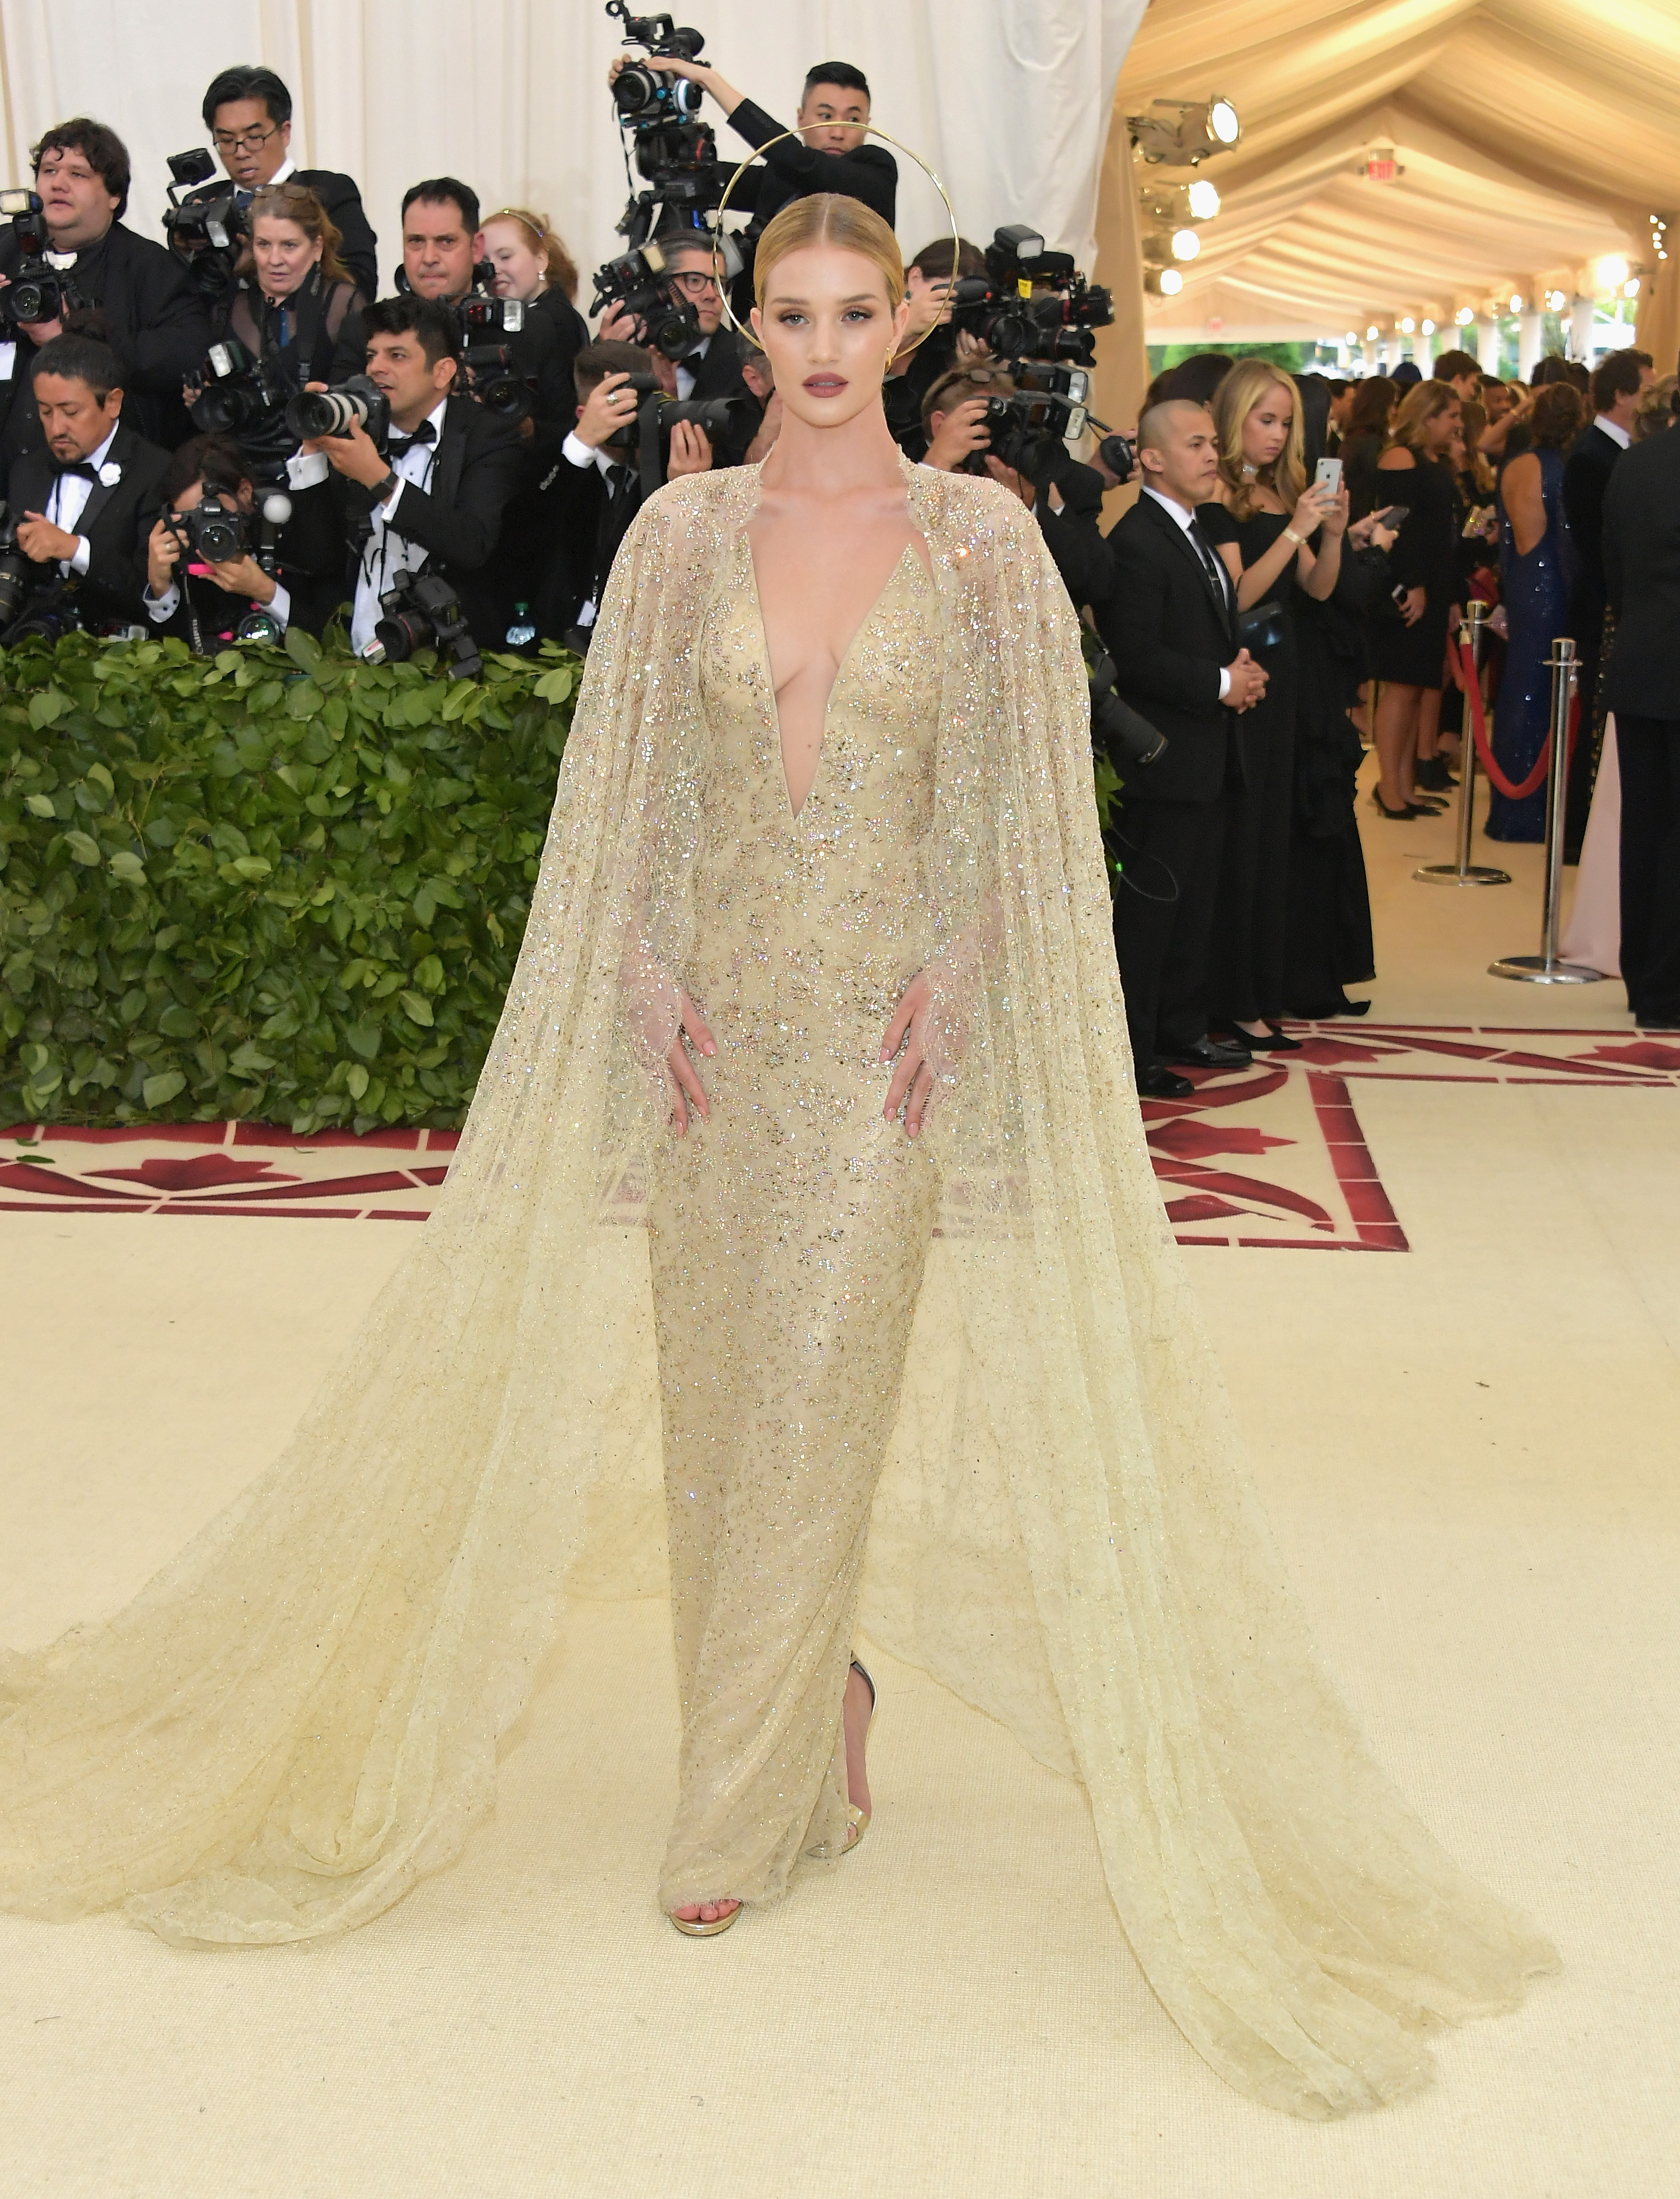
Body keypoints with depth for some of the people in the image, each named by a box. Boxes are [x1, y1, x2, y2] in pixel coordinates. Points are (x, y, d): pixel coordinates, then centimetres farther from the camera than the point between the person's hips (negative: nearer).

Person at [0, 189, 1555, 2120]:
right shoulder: (683, 533, 5)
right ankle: (818, 1742, 28)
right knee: (715, 1383, 7)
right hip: (719, 1009, 3)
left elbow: (1017, 798, 0)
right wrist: (653, 979, -4)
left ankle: (742, 1816, 9)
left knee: (821, 1393, -3)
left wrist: (952, 986, -10)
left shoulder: (980, 537, 0)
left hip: (888, 1019, -2)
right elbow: (627, 784, 6)